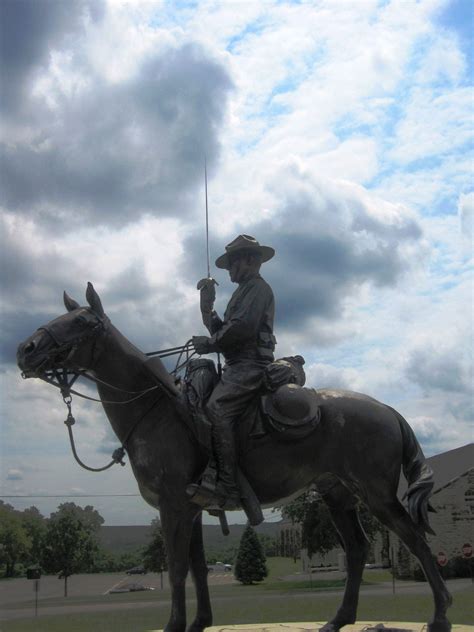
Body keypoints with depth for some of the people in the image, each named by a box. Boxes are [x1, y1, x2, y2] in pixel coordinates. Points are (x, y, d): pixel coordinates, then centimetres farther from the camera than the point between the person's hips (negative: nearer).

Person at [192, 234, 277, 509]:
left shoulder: (257, 287, -4)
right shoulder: (245, 291, 27)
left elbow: (241, 328, -18)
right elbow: (225, 331, 21)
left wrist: (209, 343, -8)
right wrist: (208, 307, 11)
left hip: (250, 364, -11)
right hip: (240, 365, 11)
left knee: (217, 409, -26)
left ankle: (228, 488, -30)